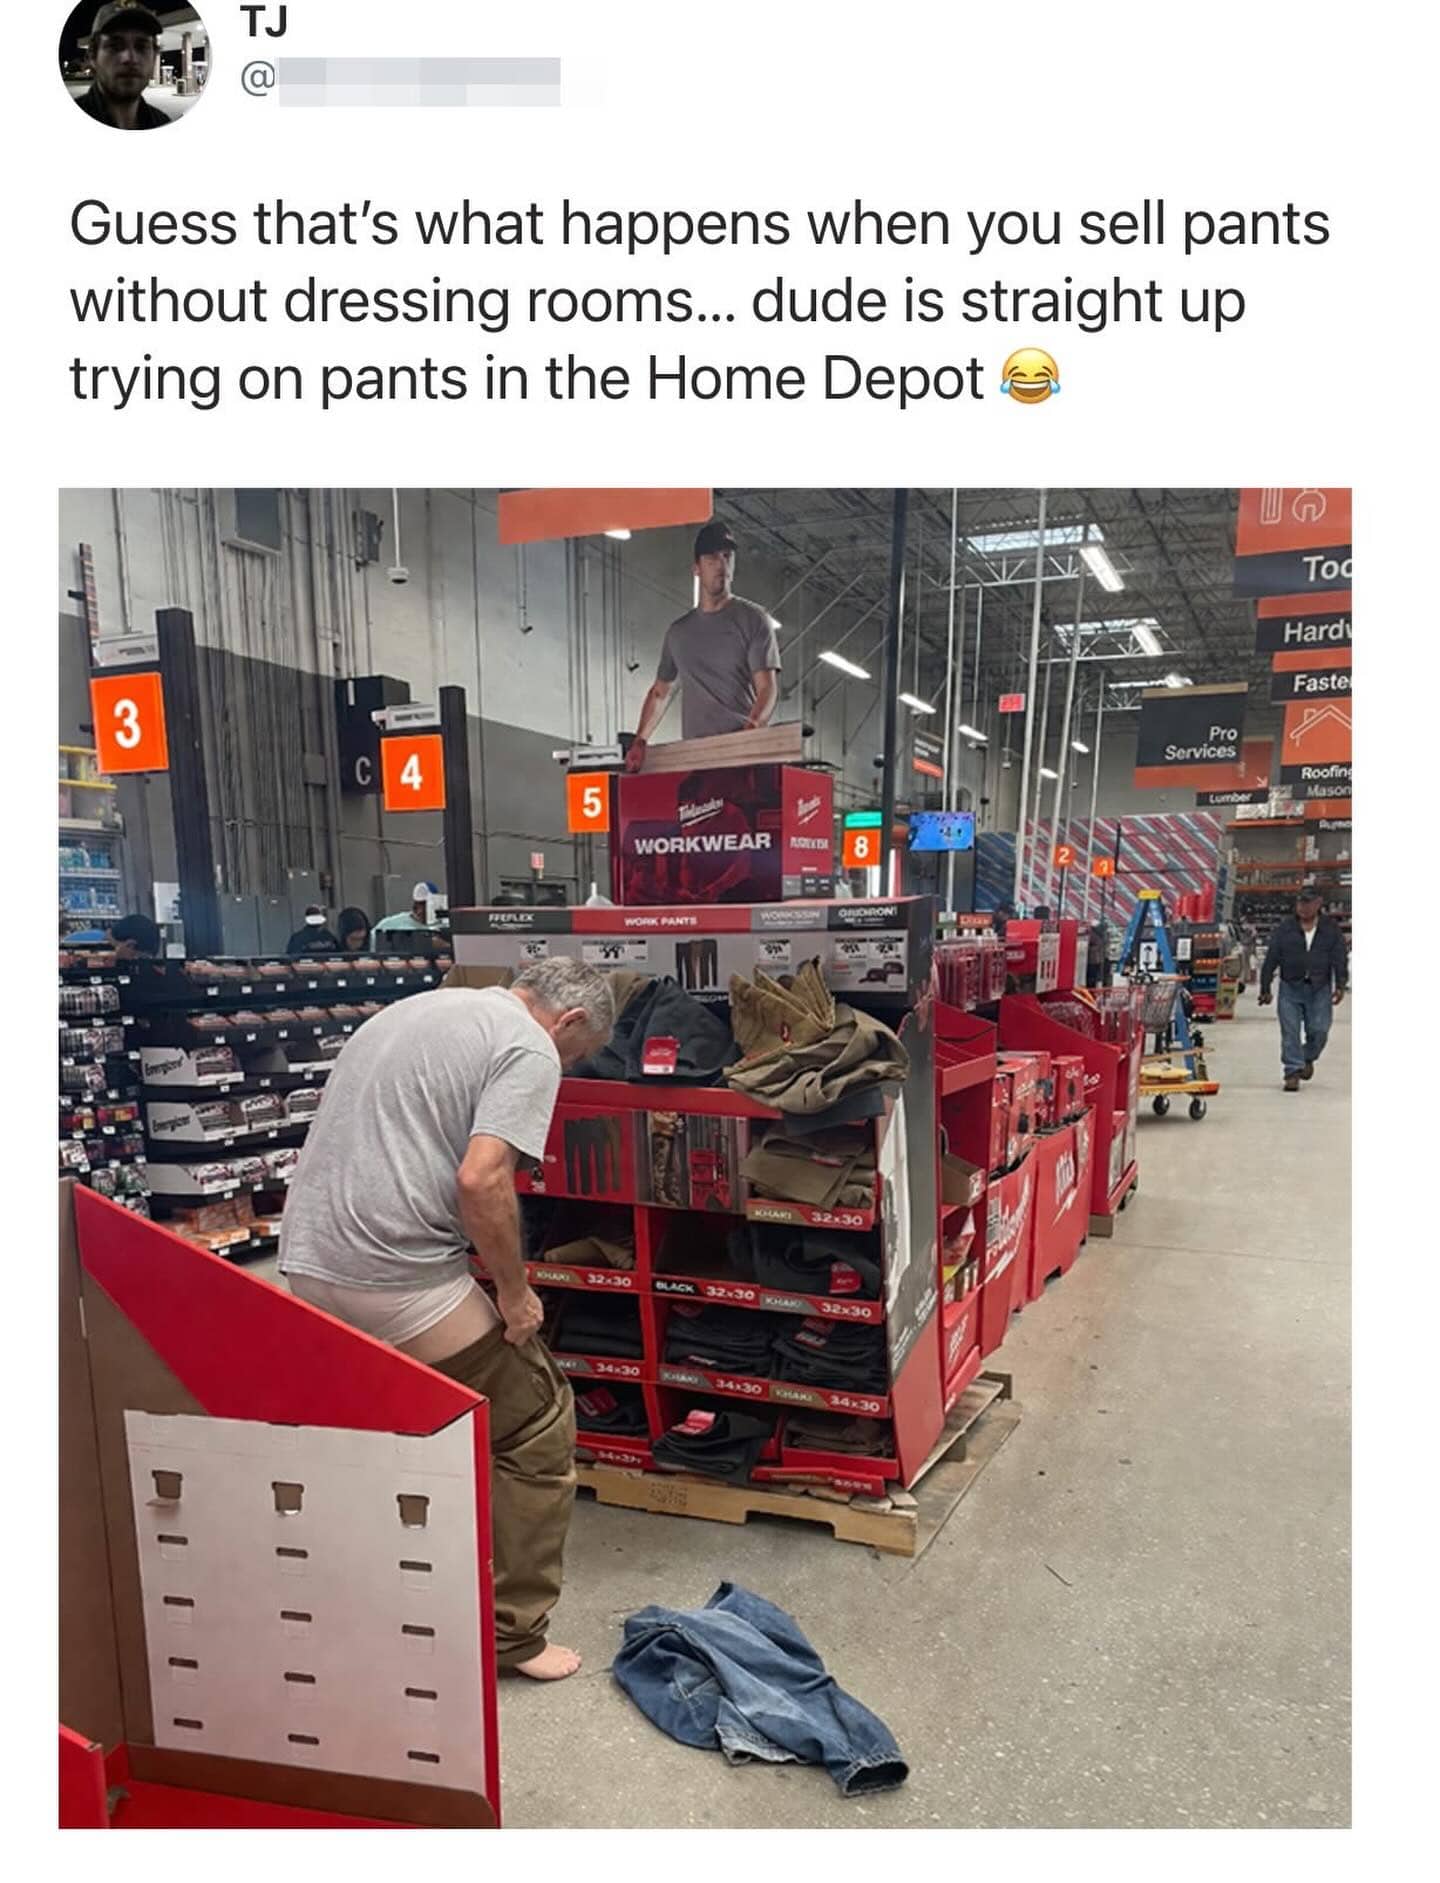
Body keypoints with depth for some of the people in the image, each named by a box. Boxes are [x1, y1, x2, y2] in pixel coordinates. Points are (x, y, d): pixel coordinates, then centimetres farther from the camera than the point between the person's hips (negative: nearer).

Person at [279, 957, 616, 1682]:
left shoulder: (413, 1010, 19)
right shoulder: (528, 1050, -7)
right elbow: (481, 1180, -21)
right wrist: (514, 1289, -7)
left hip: (306, 1261, 9)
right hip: (399, 1281, -9)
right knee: (537, 1430, 8)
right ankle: (510, 1634, 17)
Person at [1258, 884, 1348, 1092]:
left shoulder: (1332, 930, 5)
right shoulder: (1286, 928, 2)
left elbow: (1340, 960, 2)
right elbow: (1271, 959, 3)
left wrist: (1340, 986, -12)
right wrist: (1265, 989, 1)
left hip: (1319, 989, 0)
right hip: (1290, 988, 0)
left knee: (1319, 1031, 0)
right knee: (1290, 1032, -5)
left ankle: (1308, 1059, 29)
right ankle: (1293, 1072, 0)